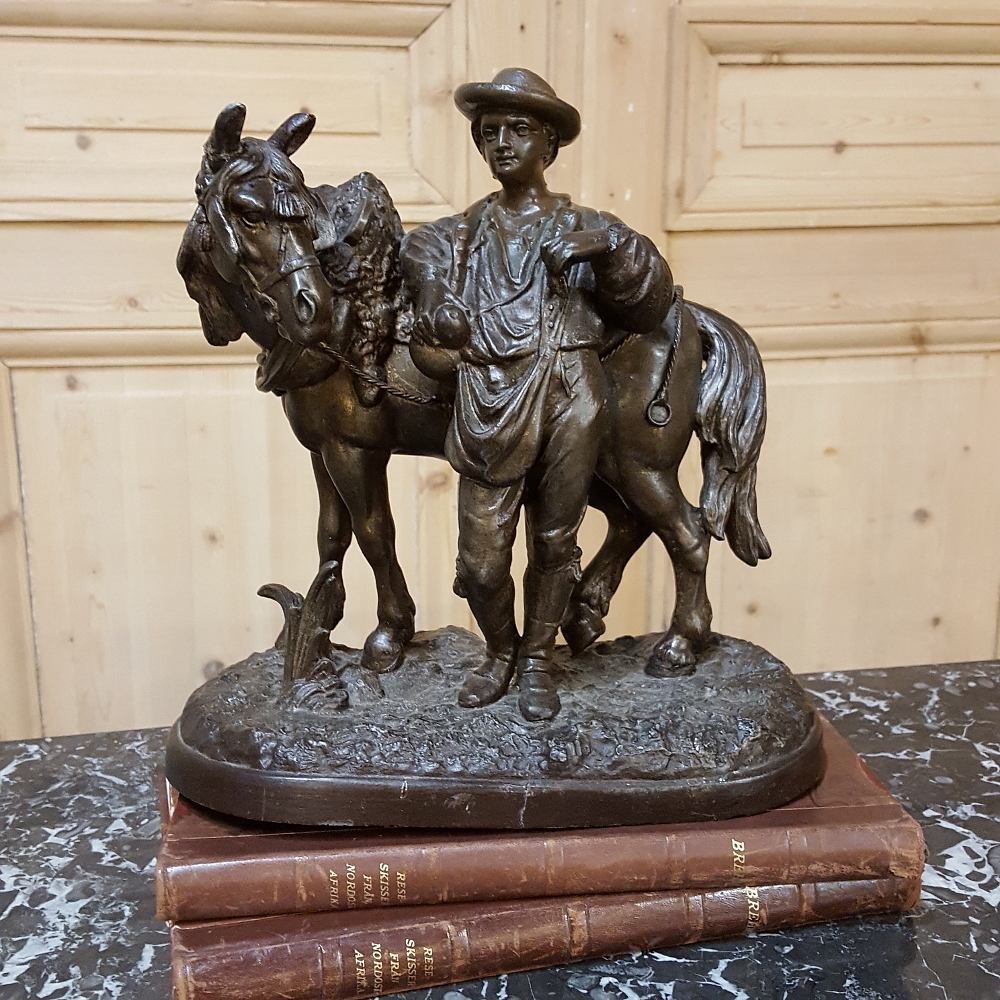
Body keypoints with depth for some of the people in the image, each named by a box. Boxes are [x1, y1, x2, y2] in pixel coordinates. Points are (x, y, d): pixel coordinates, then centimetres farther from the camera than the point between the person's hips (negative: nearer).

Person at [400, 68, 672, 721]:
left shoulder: (583, 228, 9)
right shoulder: (461, 235, 13)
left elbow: (649, 299, -1)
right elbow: (438, 330, 10)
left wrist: (611, 247, -16)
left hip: (569, 405, 0)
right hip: (488, 410, 1)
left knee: (554, 544, 9)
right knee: (481, 559, 1)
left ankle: (538, 662, 29)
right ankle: (500, 655, 28)